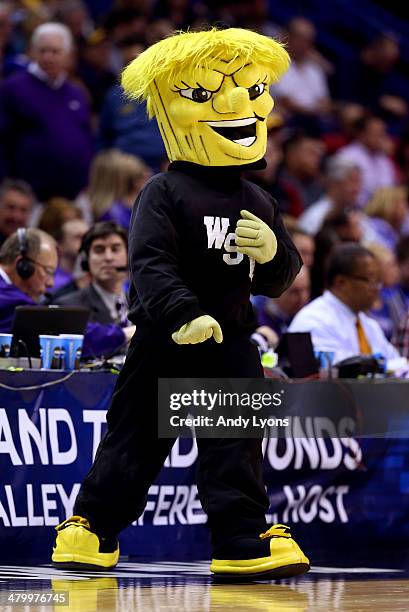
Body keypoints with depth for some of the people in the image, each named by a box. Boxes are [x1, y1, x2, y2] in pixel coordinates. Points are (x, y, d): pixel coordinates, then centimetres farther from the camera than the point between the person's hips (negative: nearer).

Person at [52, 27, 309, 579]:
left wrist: (274, 253, -10)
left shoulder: (259, 204, 10)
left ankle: (244, 540, 4)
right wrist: (182, 314, -35)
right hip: (165, 344, -5)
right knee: (135, 438, 5)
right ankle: (92, 527, 14)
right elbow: (150, 263, -21)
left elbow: (278, 281, 14)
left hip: (230, 344, 5)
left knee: (235, 447, 1)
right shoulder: (165, 194, -10)